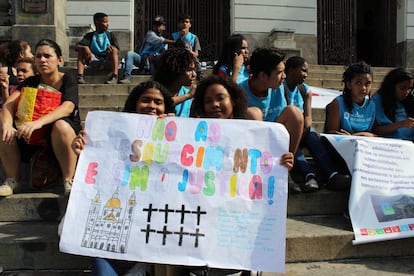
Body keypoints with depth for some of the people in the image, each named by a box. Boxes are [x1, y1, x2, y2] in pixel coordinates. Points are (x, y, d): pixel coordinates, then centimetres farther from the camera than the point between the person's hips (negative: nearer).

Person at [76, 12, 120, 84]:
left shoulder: (110, 35, 9)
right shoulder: (90, 35, 10)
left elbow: (117, 50, -3)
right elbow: (77, 46, -3)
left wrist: (111, 48, -27)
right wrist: (85, 48, -27)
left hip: (107, 61, -1)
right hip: (94, 61, 1)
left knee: (113, 49, -27)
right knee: (82, 49, -18)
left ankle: (115, 76, -42)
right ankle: (80, 76, -35)